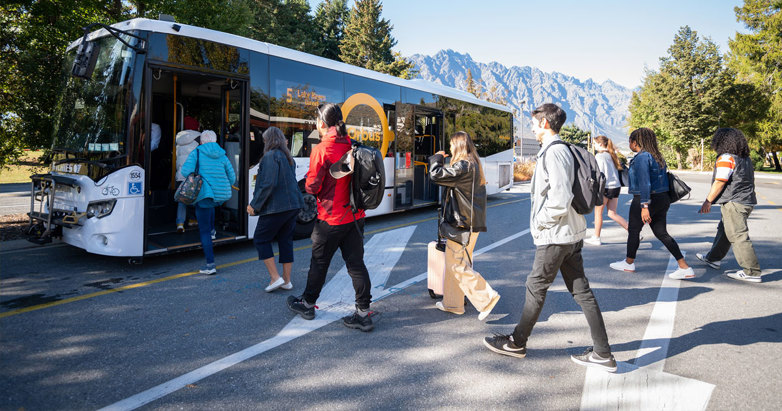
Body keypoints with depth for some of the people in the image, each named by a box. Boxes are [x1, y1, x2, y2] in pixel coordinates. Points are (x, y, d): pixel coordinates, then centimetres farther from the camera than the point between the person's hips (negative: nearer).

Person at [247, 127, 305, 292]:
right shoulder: (288, 157, 16)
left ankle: (275, 277, 1)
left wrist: (254, 204, -14)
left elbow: (268, 184, -20)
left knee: (261, 239, 5)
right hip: (293, 205, 8)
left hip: (276, 207, -8)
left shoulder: (271, 156, -12)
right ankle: (286, 280, 18)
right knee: (285, 241, 13)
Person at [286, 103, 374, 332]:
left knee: (319, 262, 13)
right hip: (355, 215, 5)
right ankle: (363, 313, 11)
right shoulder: (352, 146, 3)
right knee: (356, 264, 8)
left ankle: (307, 304, 32)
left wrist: (308, 187, 5)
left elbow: (312, 186, -16)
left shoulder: (321, 149, -15)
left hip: (331, 218, -5)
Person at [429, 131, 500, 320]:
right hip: (470, 222, 10)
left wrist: (437, 158, -4)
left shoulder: (463, 166, -17)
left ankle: (487, 298, -3)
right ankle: (452, 303, 24)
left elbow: (436, 175, -21)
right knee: (452, 262, 16)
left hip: (462, 223, -10)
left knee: (458, 265, -4)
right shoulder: (474, 164, 14)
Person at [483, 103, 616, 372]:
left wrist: (540, 223, -14)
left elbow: (561, 197, -26)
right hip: (571, 234, 9)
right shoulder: (563, 150, 14)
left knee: (536, 287, 4)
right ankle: (602, 353, 15)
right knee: (581, 291, 10)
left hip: (555, 236, -9)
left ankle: (517, 342, 21)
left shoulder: (553, 152, -17)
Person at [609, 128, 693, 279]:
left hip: (644, 200, -9)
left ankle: (629, 263, 27)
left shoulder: (642, 157, -16)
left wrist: (644, 206, -27)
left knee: (633, 230, 10)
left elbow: (644, 183, -24)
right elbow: (663, 179, 17)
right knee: (662, 233, 10)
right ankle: (685, 268, 5)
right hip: (662, 198, 9)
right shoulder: (657, 156, 13)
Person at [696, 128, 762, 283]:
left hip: (734, 203, -10)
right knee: (724, 230, 22)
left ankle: (752, 272, -6)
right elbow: (750, 180, 22)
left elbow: (719, 182, -18)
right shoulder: (746, 158, 15)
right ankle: (713, 258, 36)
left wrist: (708, 201, -12)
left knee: (738, 236, -7)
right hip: (747, 201, 10)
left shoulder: (726, 158, -14)